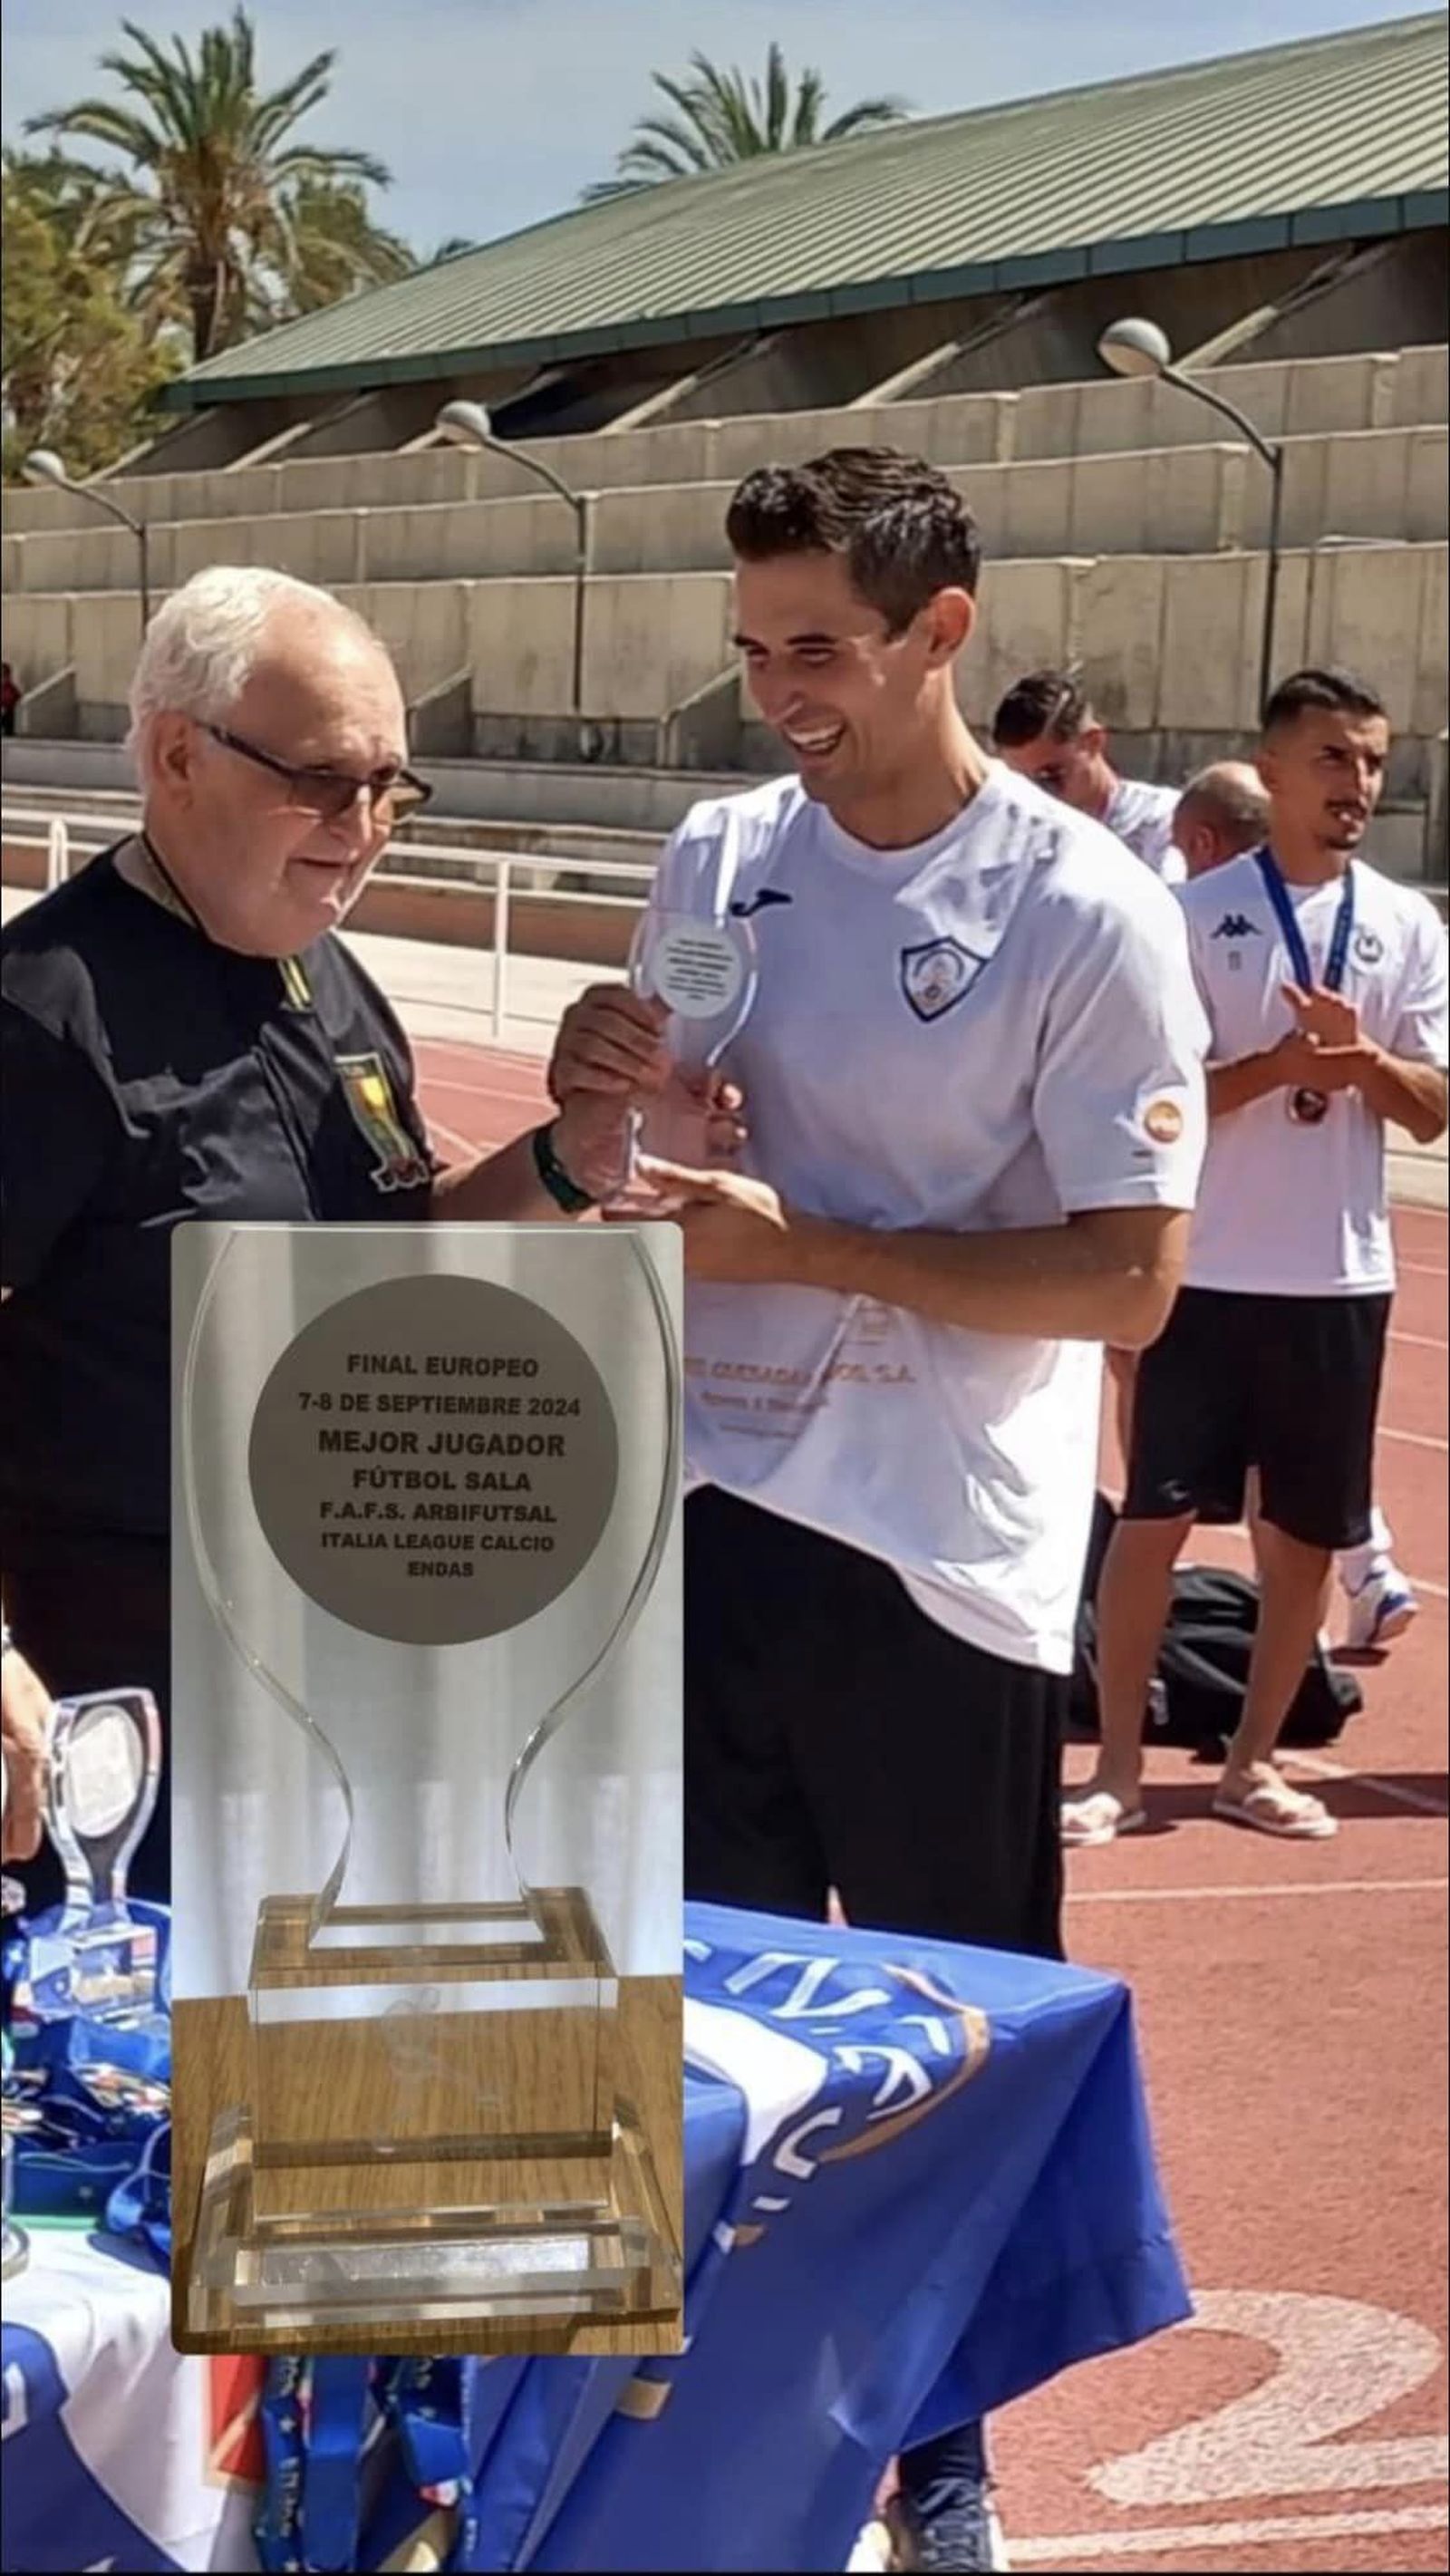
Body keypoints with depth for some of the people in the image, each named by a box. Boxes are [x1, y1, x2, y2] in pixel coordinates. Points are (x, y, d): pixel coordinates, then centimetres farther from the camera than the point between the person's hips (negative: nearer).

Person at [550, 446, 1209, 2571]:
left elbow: (1131, 1279, -15)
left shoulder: (1087, 915, -12)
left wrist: (804, 1243, -20)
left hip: (946, 1559, -4)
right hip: (712, 1510, 4)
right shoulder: (717, 860, 4)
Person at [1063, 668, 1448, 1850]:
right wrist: (1281, 1065, -23)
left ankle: (1255, 1761, 22)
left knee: (1308, 1532, 9)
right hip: (1207, 1271, -3)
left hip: (1342, 1276, 4)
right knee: (1155, 1517, -2)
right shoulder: (1197, 912, -5)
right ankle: (1119, 1769, 8)